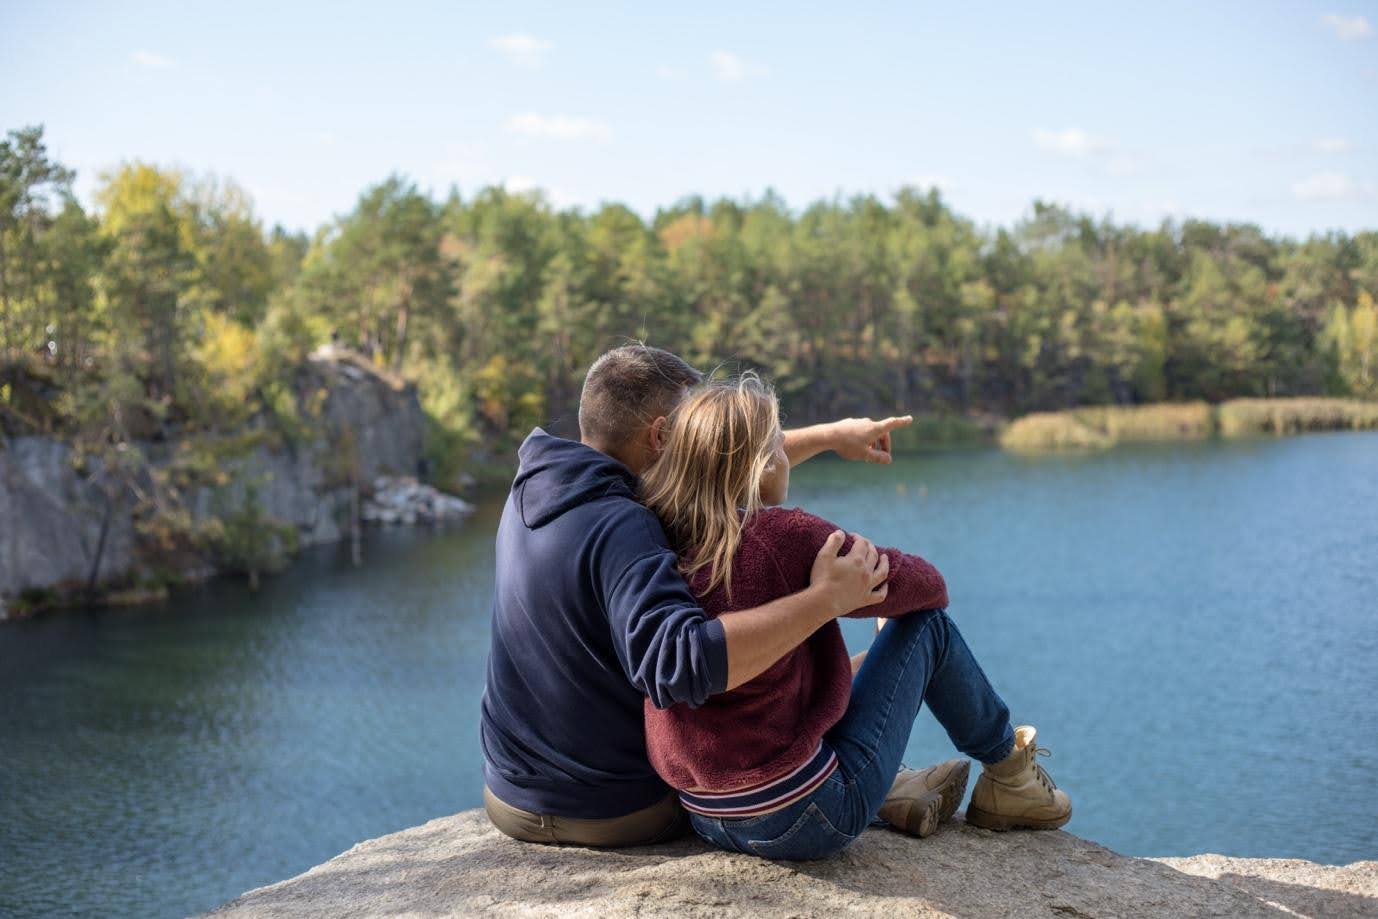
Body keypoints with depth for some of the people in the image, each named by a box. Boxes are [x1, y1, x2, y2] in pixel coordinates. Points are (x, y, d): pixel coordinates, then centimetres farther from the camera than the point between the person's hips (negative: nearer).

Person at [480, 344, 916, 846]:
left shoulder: (536, 486, -1)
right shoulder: (620, 530, -28)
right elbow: (679, 665, -45)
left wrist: (830, 435, 16)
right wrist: (825, 599, -38)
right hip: (623, 813, -7)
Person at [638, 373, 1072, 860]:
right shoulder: (784, 536, -18)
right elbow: (926, 584, -4)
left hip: (705, 817, 6)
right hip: (805, 820, -6)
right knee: (926, 622, 8)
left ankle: (894, 792, 24)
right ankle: (1008, 770, 31)